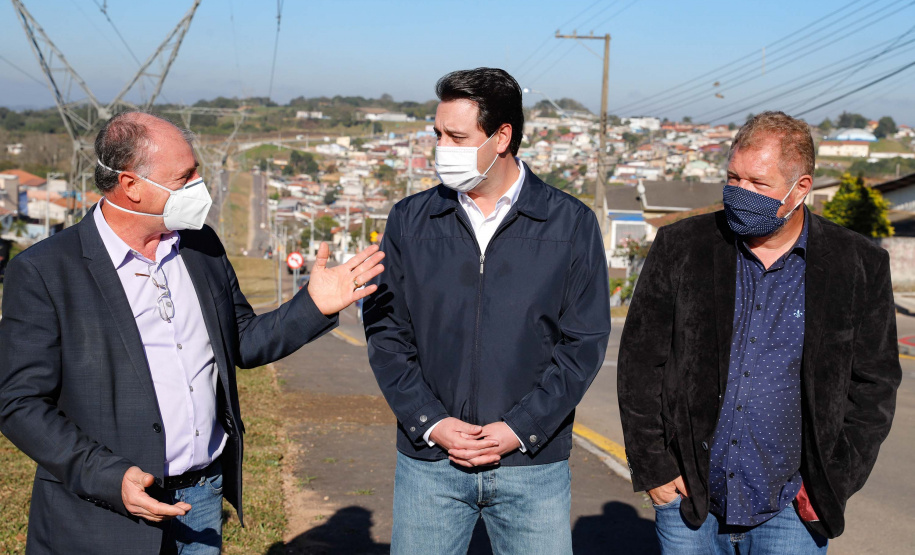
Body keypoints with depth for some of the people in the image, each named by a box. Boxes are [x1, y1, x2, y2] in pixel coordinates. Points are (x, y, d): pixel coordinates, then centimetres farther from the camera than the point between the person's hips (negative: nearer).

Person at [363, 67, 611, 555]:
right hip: (428, 463, 1)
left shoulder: (571, 225, -1)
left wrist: (520, 429, -11)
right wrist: (429, 422, -8)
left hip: (534, 464, -1)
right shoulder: (410, 221, 3)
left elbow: (585, 342, -2)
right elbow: (385, 332, 3)